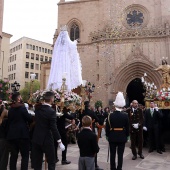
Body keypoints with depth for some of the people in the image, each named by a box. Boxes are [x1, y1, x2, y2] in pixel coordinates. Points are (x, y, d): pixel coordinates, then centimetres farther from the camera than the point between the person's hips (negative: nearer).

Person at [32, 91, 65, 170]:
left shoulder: (37, 108, 0)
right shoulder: (51, 111, -18)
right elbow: (54, 128, -20)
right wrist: (60, 142, -15)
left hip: (36, 138, 6)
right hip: (46, 139, -6)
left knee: (37, 162, 14)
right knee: (51, 161, 8)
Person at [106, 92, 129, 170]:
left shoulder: (110, 115, -10)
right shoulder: (125, 115, -9)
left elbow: (107, 127, -5)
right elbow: (127, 128, -1)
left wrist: (108, 135, 8)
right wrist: (126, 136, 12)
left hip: (112, 137, 0)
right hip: (122, 137, 0)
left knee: (112, 154, 11)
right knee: (120, 154, 8)